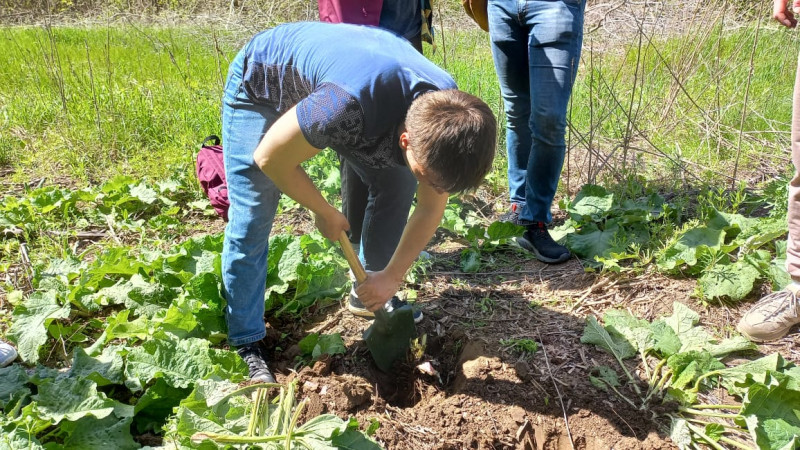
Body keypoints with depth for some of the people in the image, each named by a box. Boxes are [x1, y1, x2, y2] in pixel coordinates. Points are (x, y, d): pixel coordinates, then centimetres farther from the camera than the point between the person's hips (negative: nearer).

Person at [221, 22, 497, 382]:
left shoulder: (445, 113, -26)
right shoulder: (349, 106, -46)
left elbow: (430, 208, -11)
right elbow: (270, 157, -28)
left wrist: (392, 277, -11)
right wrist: (324, 213, -15)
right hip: (262, 81, -5)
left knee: (396, 184, -1)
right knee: (252, 217, -12)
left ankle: (371, 294, 18)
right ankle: (248, 346, 2)